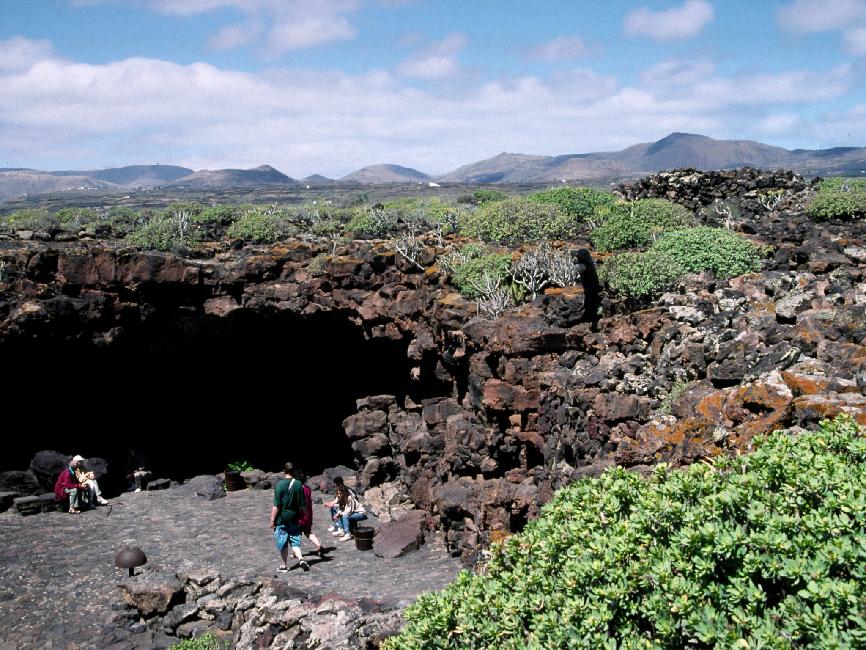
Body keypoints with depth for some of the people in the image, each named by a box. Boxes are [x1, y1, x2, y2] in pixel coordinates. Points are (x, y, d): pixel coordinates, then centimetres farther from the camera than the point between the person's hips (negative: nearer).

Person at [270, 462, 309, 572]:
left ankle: (284, 565, 15)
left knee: (282, 542, 8)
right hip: (294, 518, 3)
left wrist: (272, 520, -7)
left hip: (282, 518, -3)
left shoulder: (280, 485, -13)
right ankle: (300, 558, -9)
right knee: (295, 540, 12)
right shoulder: (298, 484, -4)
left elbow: (276, 505, -13)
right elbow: (302, 504, -1)